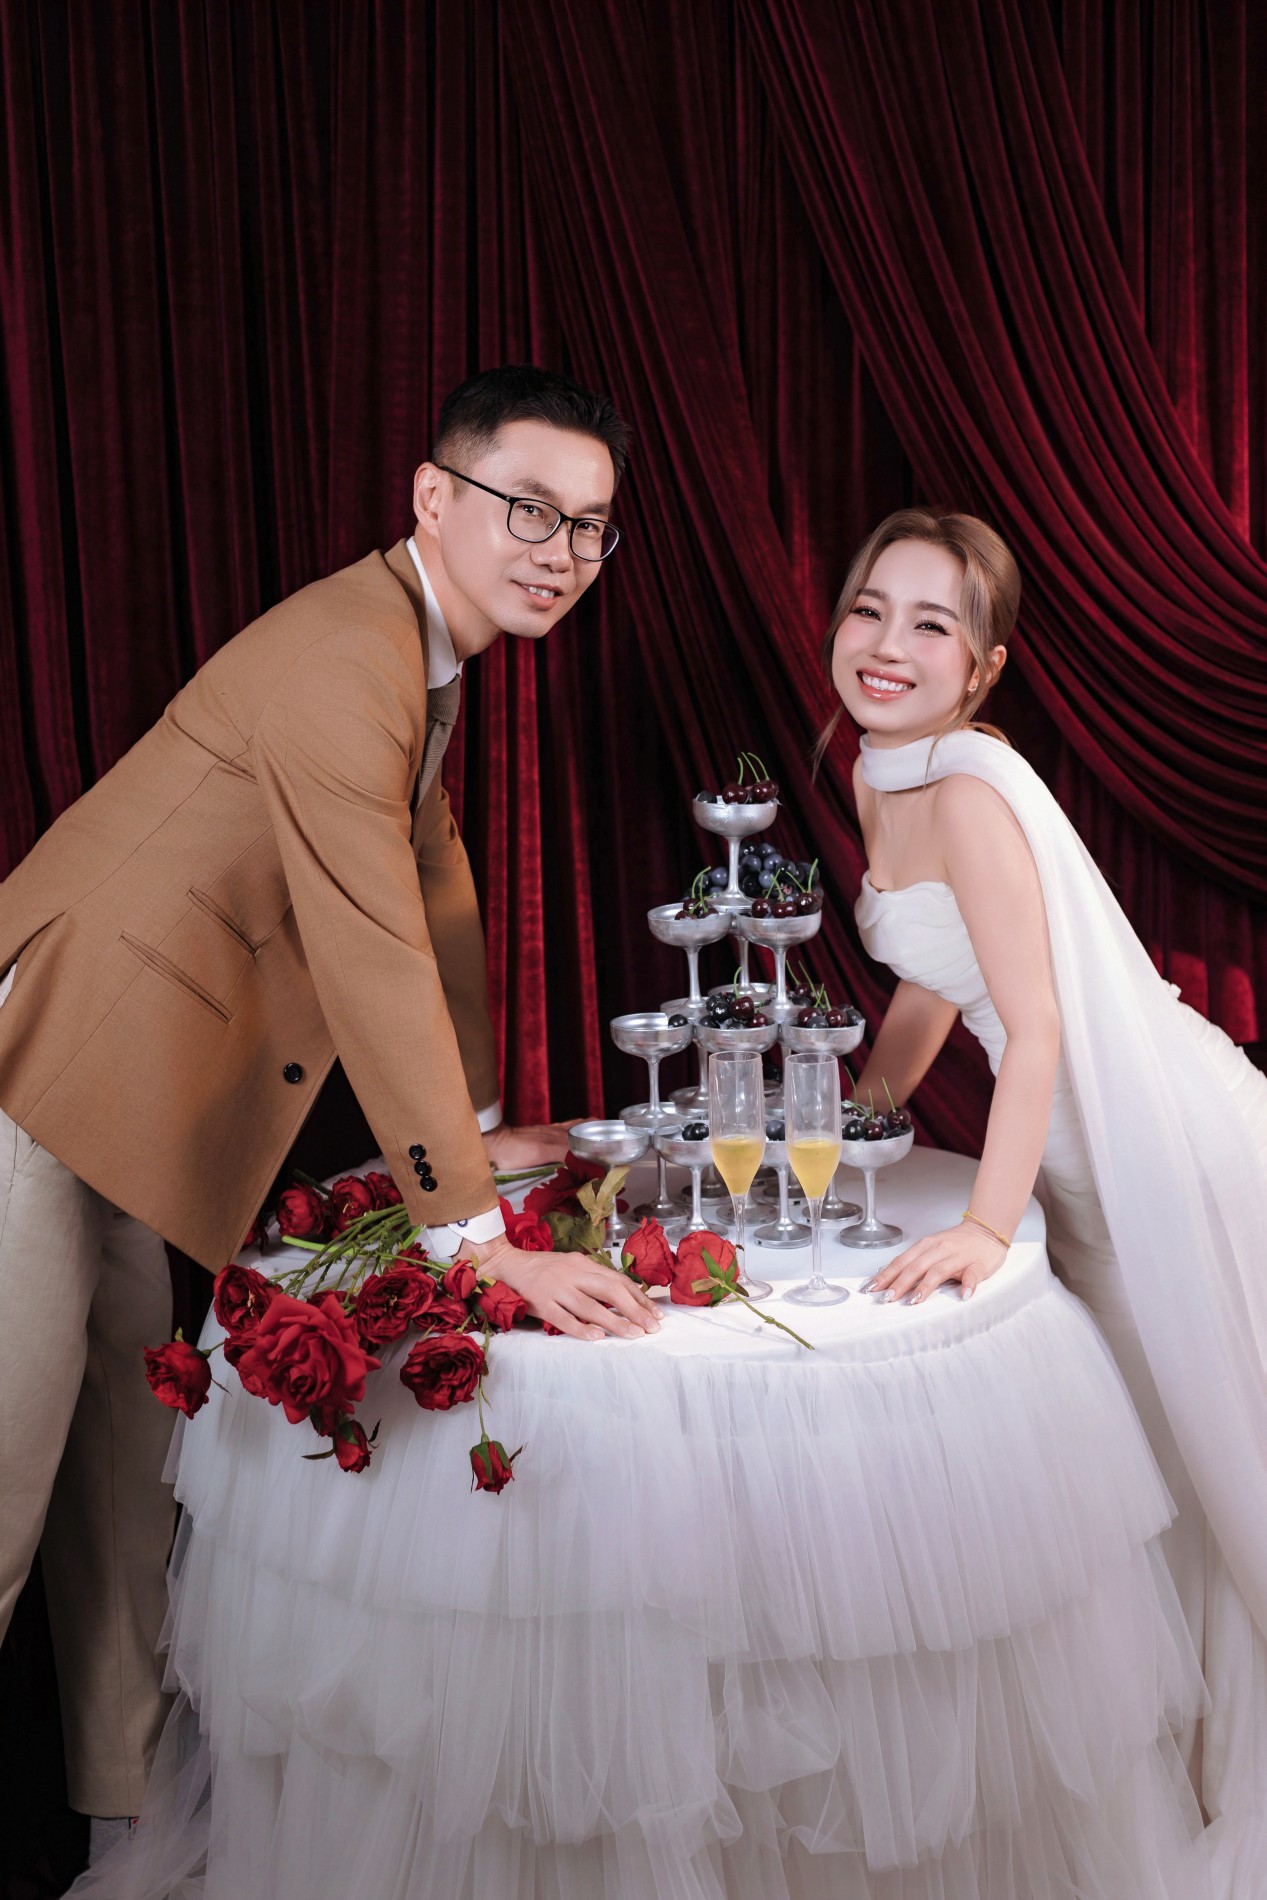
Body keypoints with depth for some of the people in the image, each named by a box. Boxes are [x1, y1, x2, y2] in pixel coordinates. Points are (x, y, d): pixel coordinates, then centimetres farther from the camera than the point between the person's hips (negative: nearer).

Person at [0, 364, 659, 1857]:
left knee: (127, 1474, 19)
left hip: (137, 1102, 10)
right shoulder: (345, 656, -21)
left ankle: (126, 1797, 35)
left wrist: (481, 1131, 23)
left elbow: (438, 893, 18)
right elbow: (374, 962, -26)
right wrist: (481, 1242, -25)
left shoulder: (425, 651, 11)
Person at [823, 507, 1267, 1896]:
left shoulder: (973, 790, -21)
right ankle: (1151, 1770, 38)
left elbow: (1038, 1026, -27)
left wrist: (987, 1223, -33)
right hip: (1080, 1156, 9)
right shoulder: (880, 782, 5)